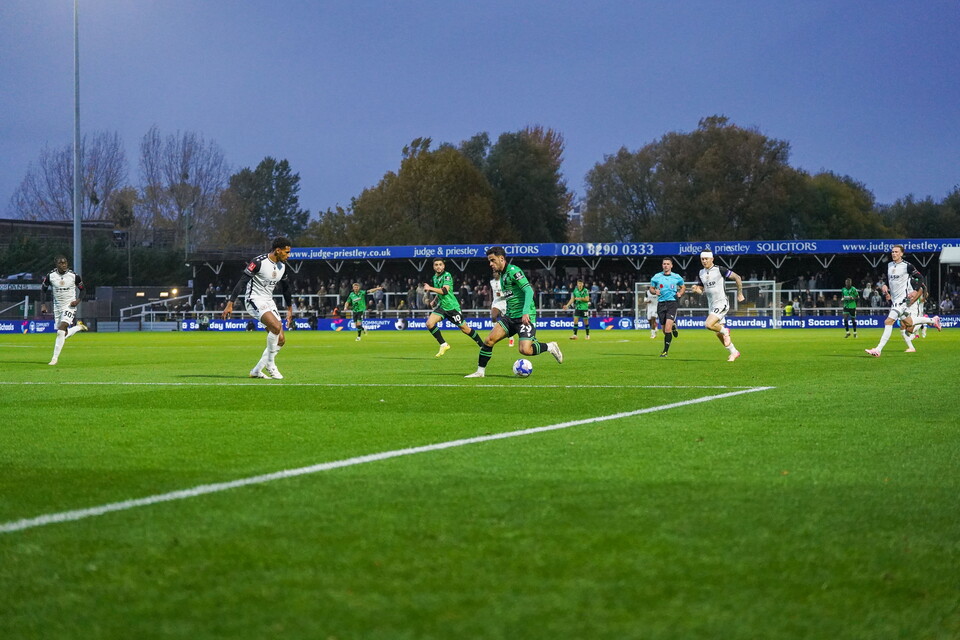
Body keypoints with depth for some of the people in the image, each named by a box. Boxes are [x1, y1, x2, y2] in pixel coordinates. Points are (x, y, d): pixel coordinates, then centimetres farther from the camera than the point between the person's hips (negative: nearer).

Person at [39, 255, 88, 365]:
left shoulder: (74, 276, -10)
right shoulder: (50, 276, -7)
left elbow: (82, 289, 6)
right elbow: (43, 290, 8)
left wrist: (78, 300, -12)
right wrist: (43, 305, -3)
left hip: (69, 306, -4)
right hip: (57, 307, 4)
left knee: (61, 331, -20)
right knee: (64, 335, 8)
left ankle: (55, 358, -13)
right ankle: (79, 327, 39)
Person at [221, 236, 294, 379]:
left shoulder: (282, 266, 8)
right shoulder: (259, 262, -16)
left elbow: (285, 288, 24)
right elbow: (242, 282, -17)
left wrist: (290, 309, 30)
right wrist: (230, 304, -22)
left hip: (269, 302, 8)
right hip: (255, 301, -8)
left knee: (281, 340, 0)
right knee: (276, 326, -30)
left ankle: (257, 371, 10)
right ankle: (270, 365, -15)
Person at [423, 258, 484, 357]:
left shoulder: (447, 275, -14)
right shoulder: (435, 277, 10)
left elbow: (445, 291, -29)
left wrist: (430, 288, -31)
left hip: (452, 307, -7)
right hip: (441, 306, 7)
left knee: (464, 328, -1)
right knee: (429, 323, -13)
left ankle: (483, 346, 14)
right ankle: (443, 345, -1)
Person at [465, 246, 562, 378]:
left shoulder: (513, 271, -13)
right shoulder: (502, 274, 16)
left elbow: (529, 291, -20)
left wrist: (526, 312, -27)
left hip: (525, 317, -9)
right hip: (510, 316, 9)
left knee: (525, 350, -20)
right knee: (489, 341, -4)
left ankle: (550, 347, 6)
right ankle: (480, 371, 6)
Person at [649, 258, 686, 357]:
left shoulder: (677, 277, 5)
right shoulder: (656, 277, 5)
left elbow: (683, 287, 20)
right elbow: (651, 288, 14)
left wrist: (680, 293, 1)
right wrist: (655, 291, -8)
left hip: (672, 303, -2)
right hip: (661, 303, 2)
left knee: (667, 329, -17)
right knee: (664, 330, 6)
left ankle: (665, 351, -10)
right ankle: (673, 326, 43)